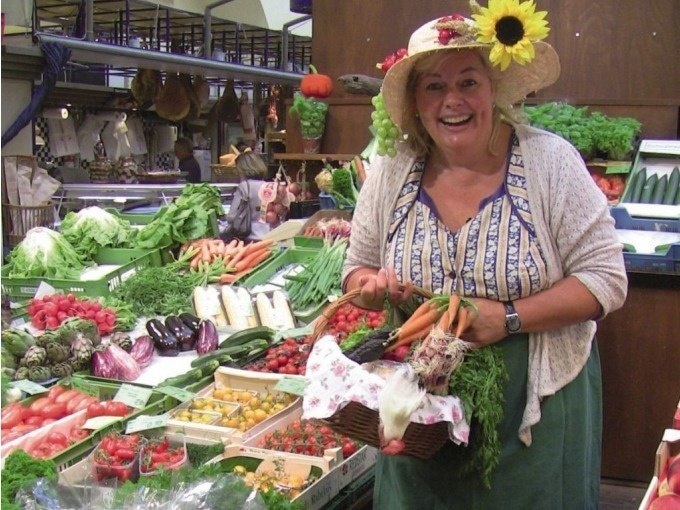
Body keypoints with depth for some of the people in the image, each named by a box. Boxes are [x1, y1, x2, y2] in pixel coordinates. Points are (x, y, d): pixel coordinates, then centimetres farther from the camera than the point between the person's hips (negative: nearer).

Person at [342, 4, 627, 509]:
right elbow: (357, 270, 9)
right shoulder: (391, 172, -3)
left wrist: (507, 317, -22)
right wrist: (372, 285, -15)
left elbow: (605, 279, -11)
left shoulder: (549, 161, -11)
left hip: (538, 406, -2)